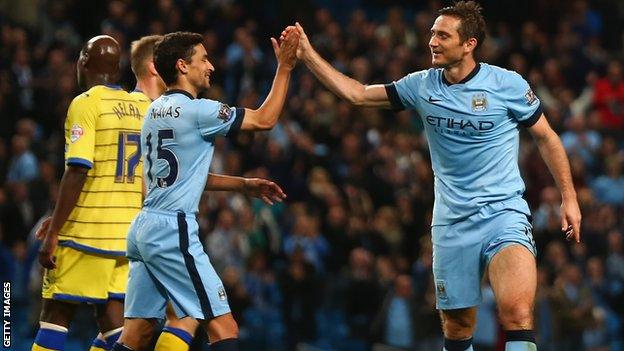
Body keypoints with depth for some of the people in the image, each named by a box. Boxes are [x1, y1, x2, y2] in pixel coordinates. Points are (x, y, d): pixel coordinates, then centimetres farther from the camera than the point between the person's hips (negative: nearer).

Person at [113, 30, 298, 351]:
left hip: (144, 228, 9)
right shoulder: (195, 110, -10)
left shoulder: (156, 111, 17)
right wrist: (285, 66, 3)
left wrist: (246, 184, 26)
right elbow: (265, 119, -5)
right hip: (173, 230, -9)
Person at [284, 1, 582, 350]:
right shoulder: (422, 86, 4)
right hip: (451, 223, 4)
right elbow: (357, 93, 9)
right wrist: (307, 55, 3)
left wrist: (569, 197, 1)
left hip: (503, 214, -4)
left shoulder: (507, 84, -7)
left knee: (517, 312, -26)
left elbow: (547, 137, 4)